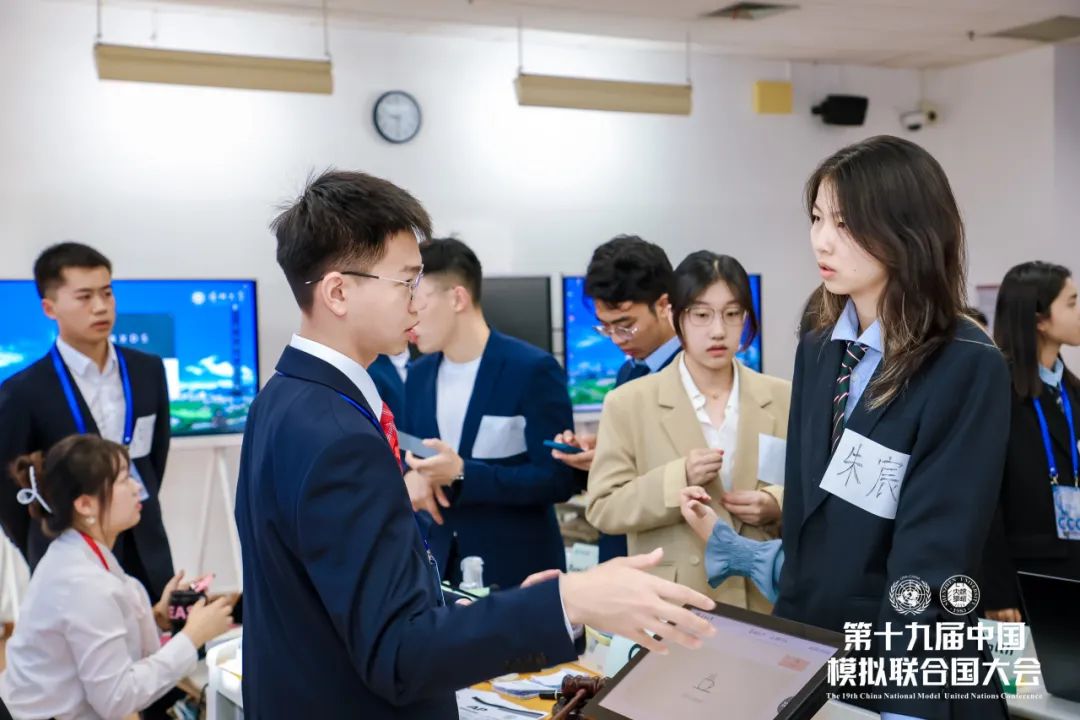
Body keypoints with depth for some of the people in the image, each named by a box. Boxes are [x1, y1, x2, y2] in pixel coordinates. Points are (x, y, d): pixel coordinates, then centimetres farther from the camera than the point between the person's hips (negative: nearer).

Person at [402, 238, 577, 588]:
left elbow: (559, 479, -15)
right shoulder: (418, 374, 6)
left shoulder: (533, 369, -14)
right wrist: (410, 476, -10)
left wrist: (462, 474, -24)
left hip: (518, 568, -5)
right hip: (441, 562, 5)